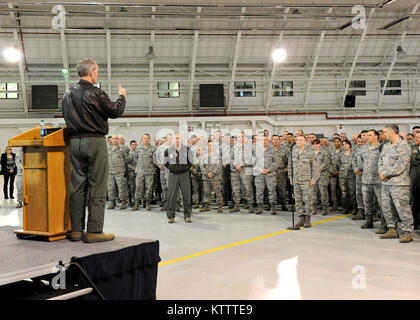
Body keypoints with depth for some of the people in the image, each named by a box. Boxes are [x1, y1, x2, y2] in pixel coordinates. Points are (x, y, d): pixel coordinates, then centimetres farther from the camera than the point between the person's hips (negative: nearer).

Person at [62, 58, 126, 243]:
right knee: (97, 187, -3)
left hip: (75, 142, 7)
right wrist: (121, 96, 13)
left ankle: (76, 230, 12)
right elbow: (115, 112, -4)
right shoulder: (95, 93, -10)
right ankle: (94, 231, -4)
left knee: (77, 186, 8)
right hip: (95, 141, -7)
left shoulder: (68, 94, 10)